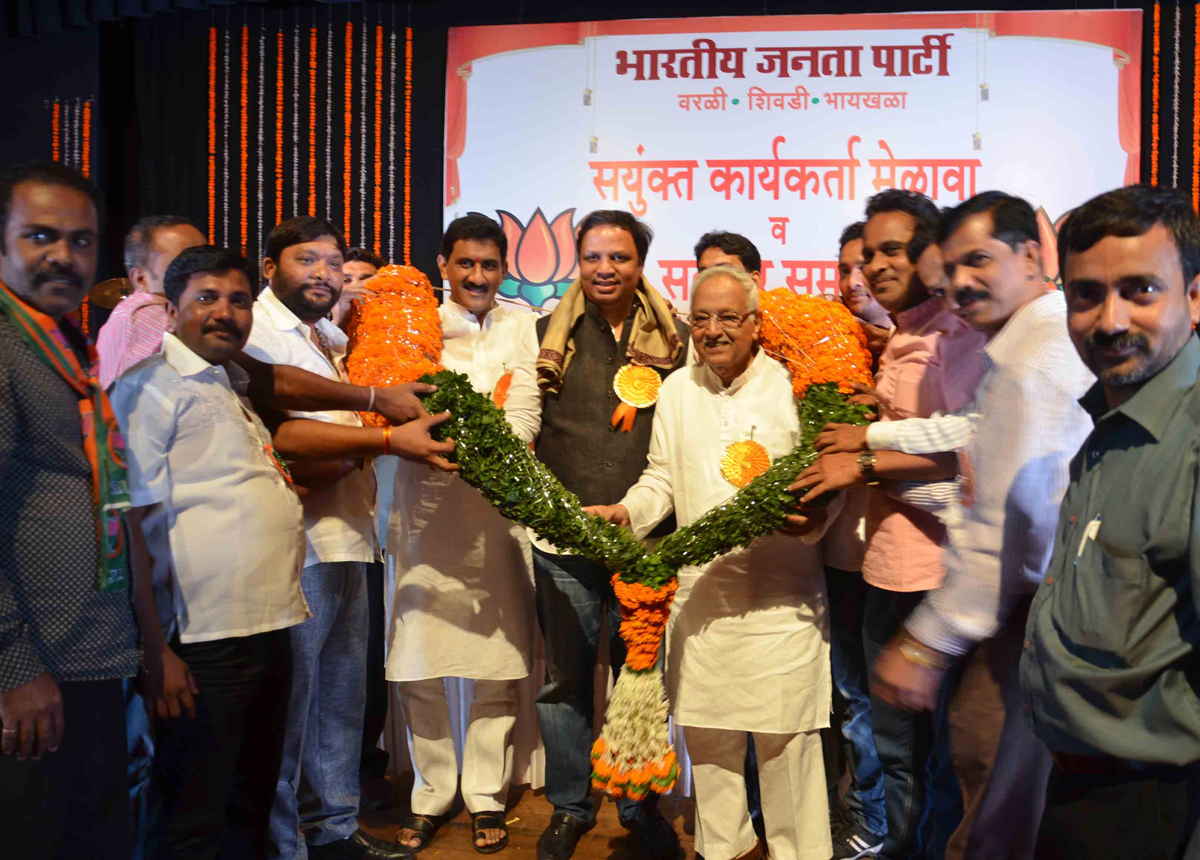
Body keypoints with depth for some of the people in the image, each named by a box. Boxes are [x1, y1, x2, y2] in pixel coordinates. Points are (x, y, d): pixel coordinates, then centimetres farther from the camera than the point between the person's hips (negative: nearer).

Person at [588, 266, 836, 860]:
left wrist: (814, 512, -22)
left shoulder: (792, 386, -2)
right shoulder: (677, 389, 11)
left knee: (785, 736, 3)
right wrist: (625, 510, -1)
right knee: (706, 734, 12)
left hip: (782, 595, -4)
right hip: (700, 590, 4)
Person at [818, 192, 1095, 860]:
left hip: (1029, 617, -11)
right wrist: (873, 436, 26)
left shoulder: (1033, 359, -22)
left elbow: (1003, 522, -26)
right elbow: (984, 430, 24)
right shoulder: (1057, 334, 11)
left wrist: (926, 643, -21)